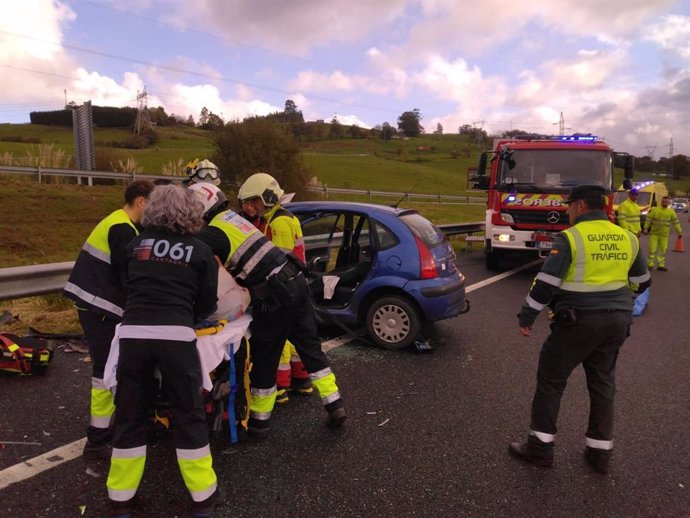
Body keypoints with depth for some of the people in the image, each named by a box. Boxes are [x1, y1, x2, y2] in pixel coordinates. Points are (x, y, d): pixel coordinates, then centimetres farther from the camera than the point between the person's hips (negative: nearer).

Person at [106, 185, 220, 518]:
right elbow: (207, 306, 10)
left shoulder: (137, 244, 14)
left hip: (132, 333, 3)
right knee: (189, 414, 10)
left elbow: (125, 285, 22)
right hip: (176, 336, -2)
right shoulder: (201, 251, 8)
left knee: (129, 414, 16)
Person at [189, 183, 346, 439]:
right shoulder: (232, 217, 18)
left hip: (275, 295, -8)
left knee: (264, 359, 7)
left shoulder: (213, 233, -8)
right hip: (295, 280, 9)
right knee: (310, 345, 17)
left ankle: (259, 421, 24)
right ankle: (334, 404, 23)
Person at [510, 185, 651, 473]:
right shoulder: (627, 238, 8)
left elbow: (546, 282, -17)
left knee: (550, 379, 5)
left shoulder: (571, 237, -12)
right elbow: (642, 282, 18)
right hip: (617, 320, 7)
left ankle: (540, 448, 11)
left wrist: (527, 317, -8)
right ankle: (600, 452, 25)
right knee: (603, 383, 17)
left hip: (579, 320, -6)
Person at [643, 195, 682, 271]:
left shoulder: (671, 211, 2)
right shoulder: (655, 209, -2)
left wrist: (679, 232, 0)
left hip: (664, 234, 2)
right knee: (652, 249, -2)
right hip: (654, 233, -2)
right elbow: (648, 219, -1)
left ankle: (661, 265, 12)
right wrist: (645, 228, -8)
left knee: (662, 250, 6)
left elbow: (676, 222, 3)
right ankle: (650, 265, 6)